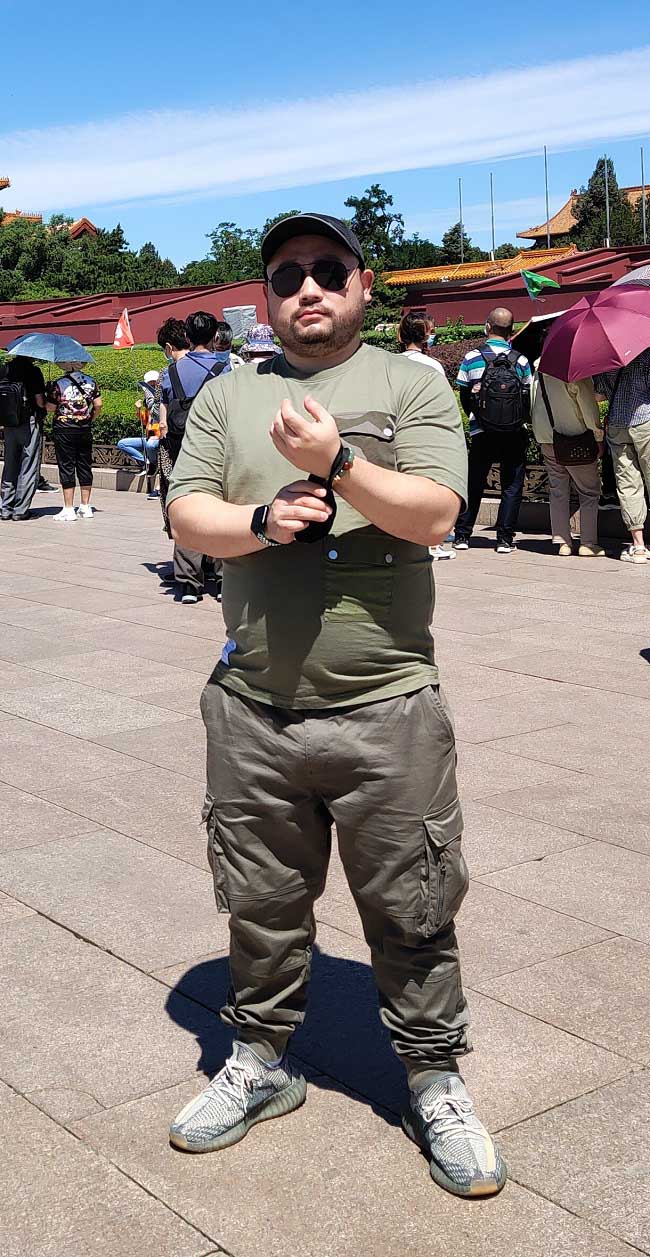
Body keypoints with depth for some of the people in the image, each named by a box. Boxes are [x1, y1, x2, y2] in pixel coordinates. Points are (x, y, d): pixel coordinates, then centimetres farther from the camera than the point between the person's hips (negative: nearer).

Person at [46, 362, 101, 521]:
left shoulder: (58, 384, -9)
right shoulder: (91, 381, 2)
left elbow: (51, 407, -8)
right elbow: (98, 405, 1)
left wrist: (48, 393, 10)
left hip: (64, 430, -4)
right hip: (85, 429, 4)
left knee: (66, 468, 0)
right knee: (85, 466, 11)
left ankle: (69, 509, -2)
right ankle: (85, 507, 15)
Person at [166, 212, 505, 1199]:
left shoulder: (412, 385, 2)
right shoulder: (227, 397, 11)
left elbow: (435, 514, -10)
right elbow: (186, 515, 3)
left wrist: (338, 463, -21)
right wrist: (264, 520, -15)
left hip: (387, 710, -2)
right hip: (252, 710, 3)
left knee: (413, 914, 8)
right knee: (261, 905, 17)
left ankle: (435, 1081, 27)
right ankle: (261, 1061, 37)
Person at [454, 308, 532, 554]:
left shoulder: (471, 358, -3)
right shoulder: (521, 361, -1)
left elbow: (464, 396, 4)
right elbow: (529, 399, 3)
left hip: (482, 432, 0)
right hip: (515, 433, 0)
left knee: (474, 483, 11)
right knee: (512, 485, 6)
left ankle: (462, 535, 13)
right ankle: (505, 538, 2)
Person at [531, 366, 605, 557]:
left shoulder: (539, 367, 6)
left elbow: (533, 405, 13)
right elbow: (589, 404, -15)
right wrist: (598, 435, -5)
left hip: (546, 439, 6)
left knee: (557, 490, 10)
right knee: (589, 491, 5)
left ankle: (562, 542, 6)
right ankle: (588, 543, 2)